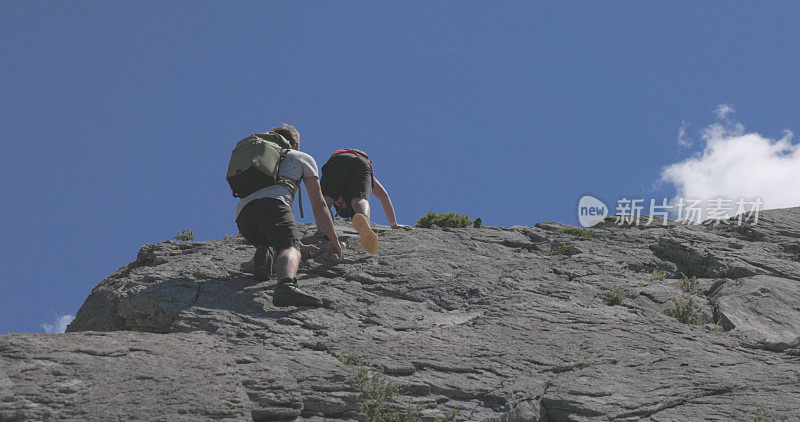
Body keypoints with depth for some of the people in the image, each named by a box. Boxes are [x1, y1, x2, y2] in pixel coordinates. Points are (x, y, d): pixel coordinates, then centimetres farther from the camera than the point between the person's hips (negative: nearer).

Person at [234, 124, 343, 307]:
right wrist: (333, 241, 26)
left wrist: (295, 242, 52)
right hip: (272, 202, -5)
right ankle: (286, 285, -58)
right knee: (290, 248, -25)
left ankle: (262, 253, -5)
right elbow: (318, 204, 22)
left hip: (242, 211, 5)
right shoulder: (303, 158, 31)